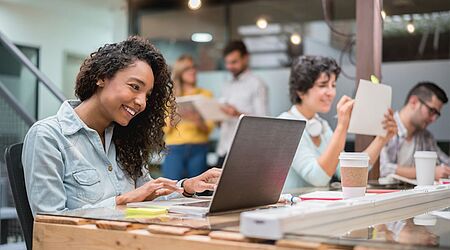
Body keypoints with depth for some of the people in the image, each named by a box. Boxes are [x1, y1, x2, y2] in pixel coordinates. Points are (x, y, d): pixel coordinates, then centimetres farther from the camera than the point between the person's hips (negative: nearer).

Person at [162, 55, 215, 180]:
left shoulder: (205, 94, 12)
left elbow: (209, 127, 5)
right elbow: (165, 128, 4)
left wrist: (199, 121, -16)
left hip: (199, 148, 1)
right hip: (174, 149, -1)